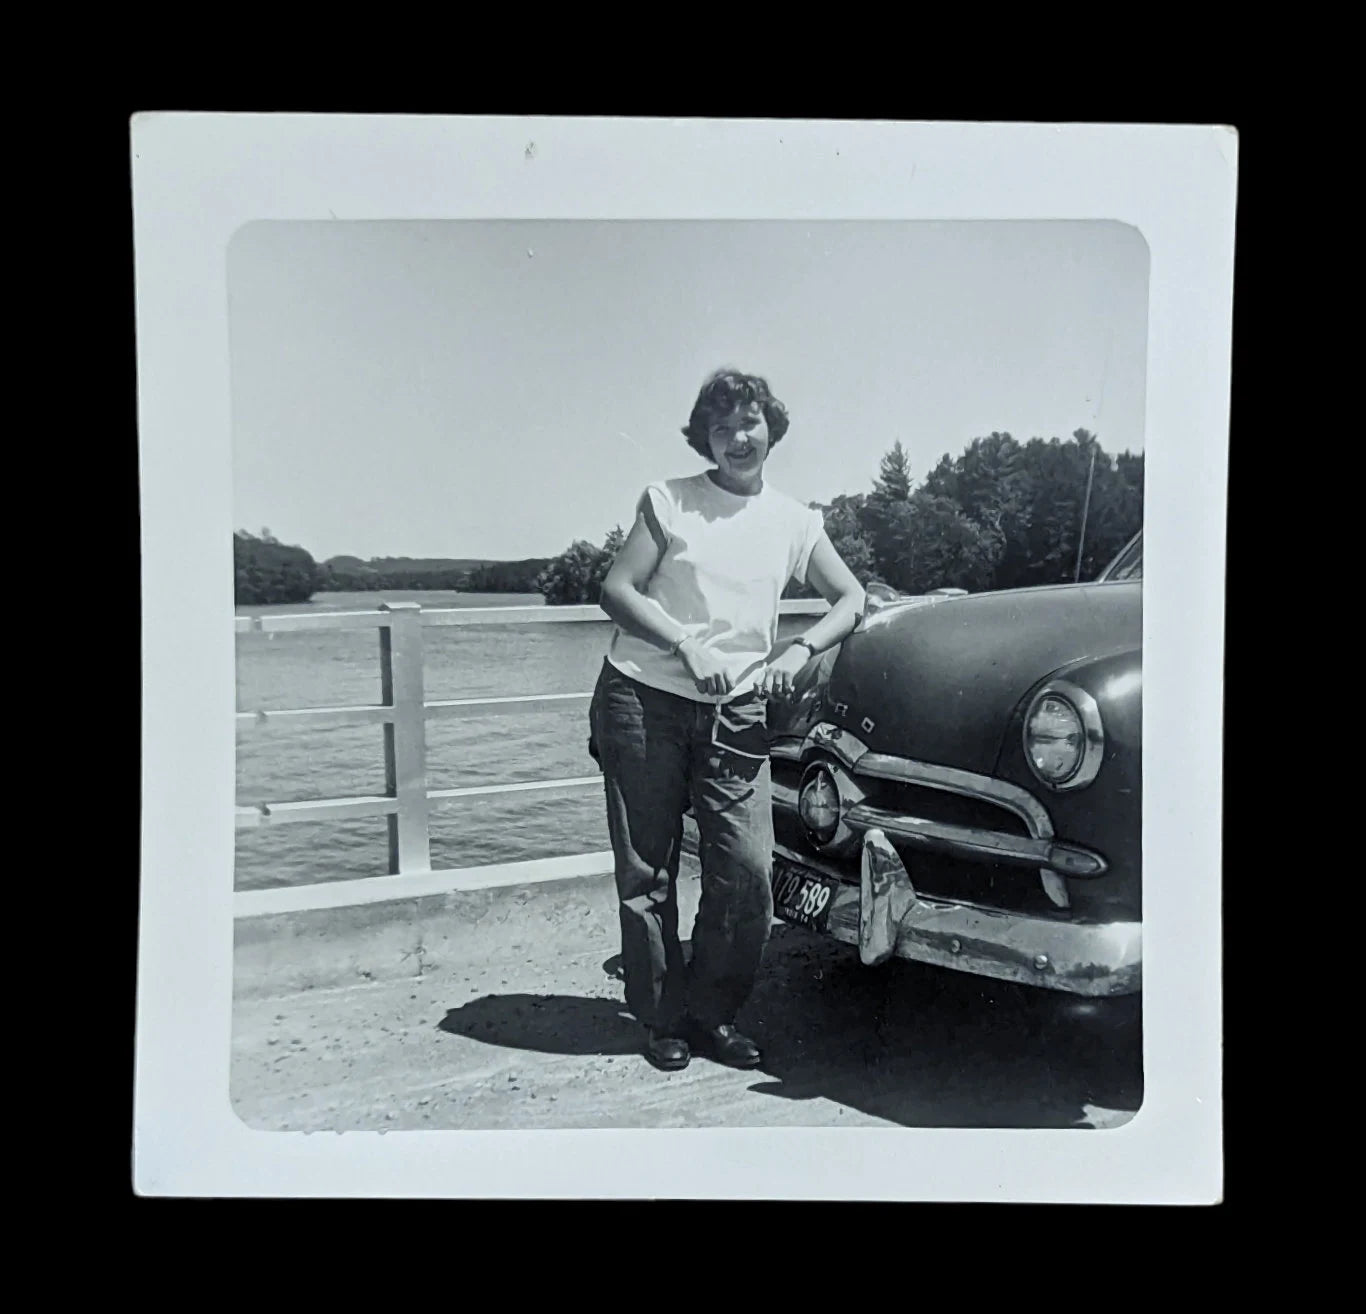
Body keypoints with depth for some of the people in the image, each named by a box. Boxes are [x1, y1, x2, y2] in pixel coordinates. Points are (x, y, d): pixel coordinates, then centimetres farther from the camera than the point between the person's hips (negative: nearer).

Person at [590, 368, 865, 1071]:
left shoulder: (794, 520, 11)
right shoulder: (669, 500, 2)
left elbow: (851, 599, 15)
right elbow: (616, 590, -2)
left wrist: (798, 649, -3)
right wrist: (689, 647, -14)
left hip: (736, 711, 2)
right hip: (644, 697, -2)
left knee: (748, 868, -6)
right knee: (646, 869, 4)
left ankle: (712, 1012, 15)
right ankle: (661, 1019, 20)